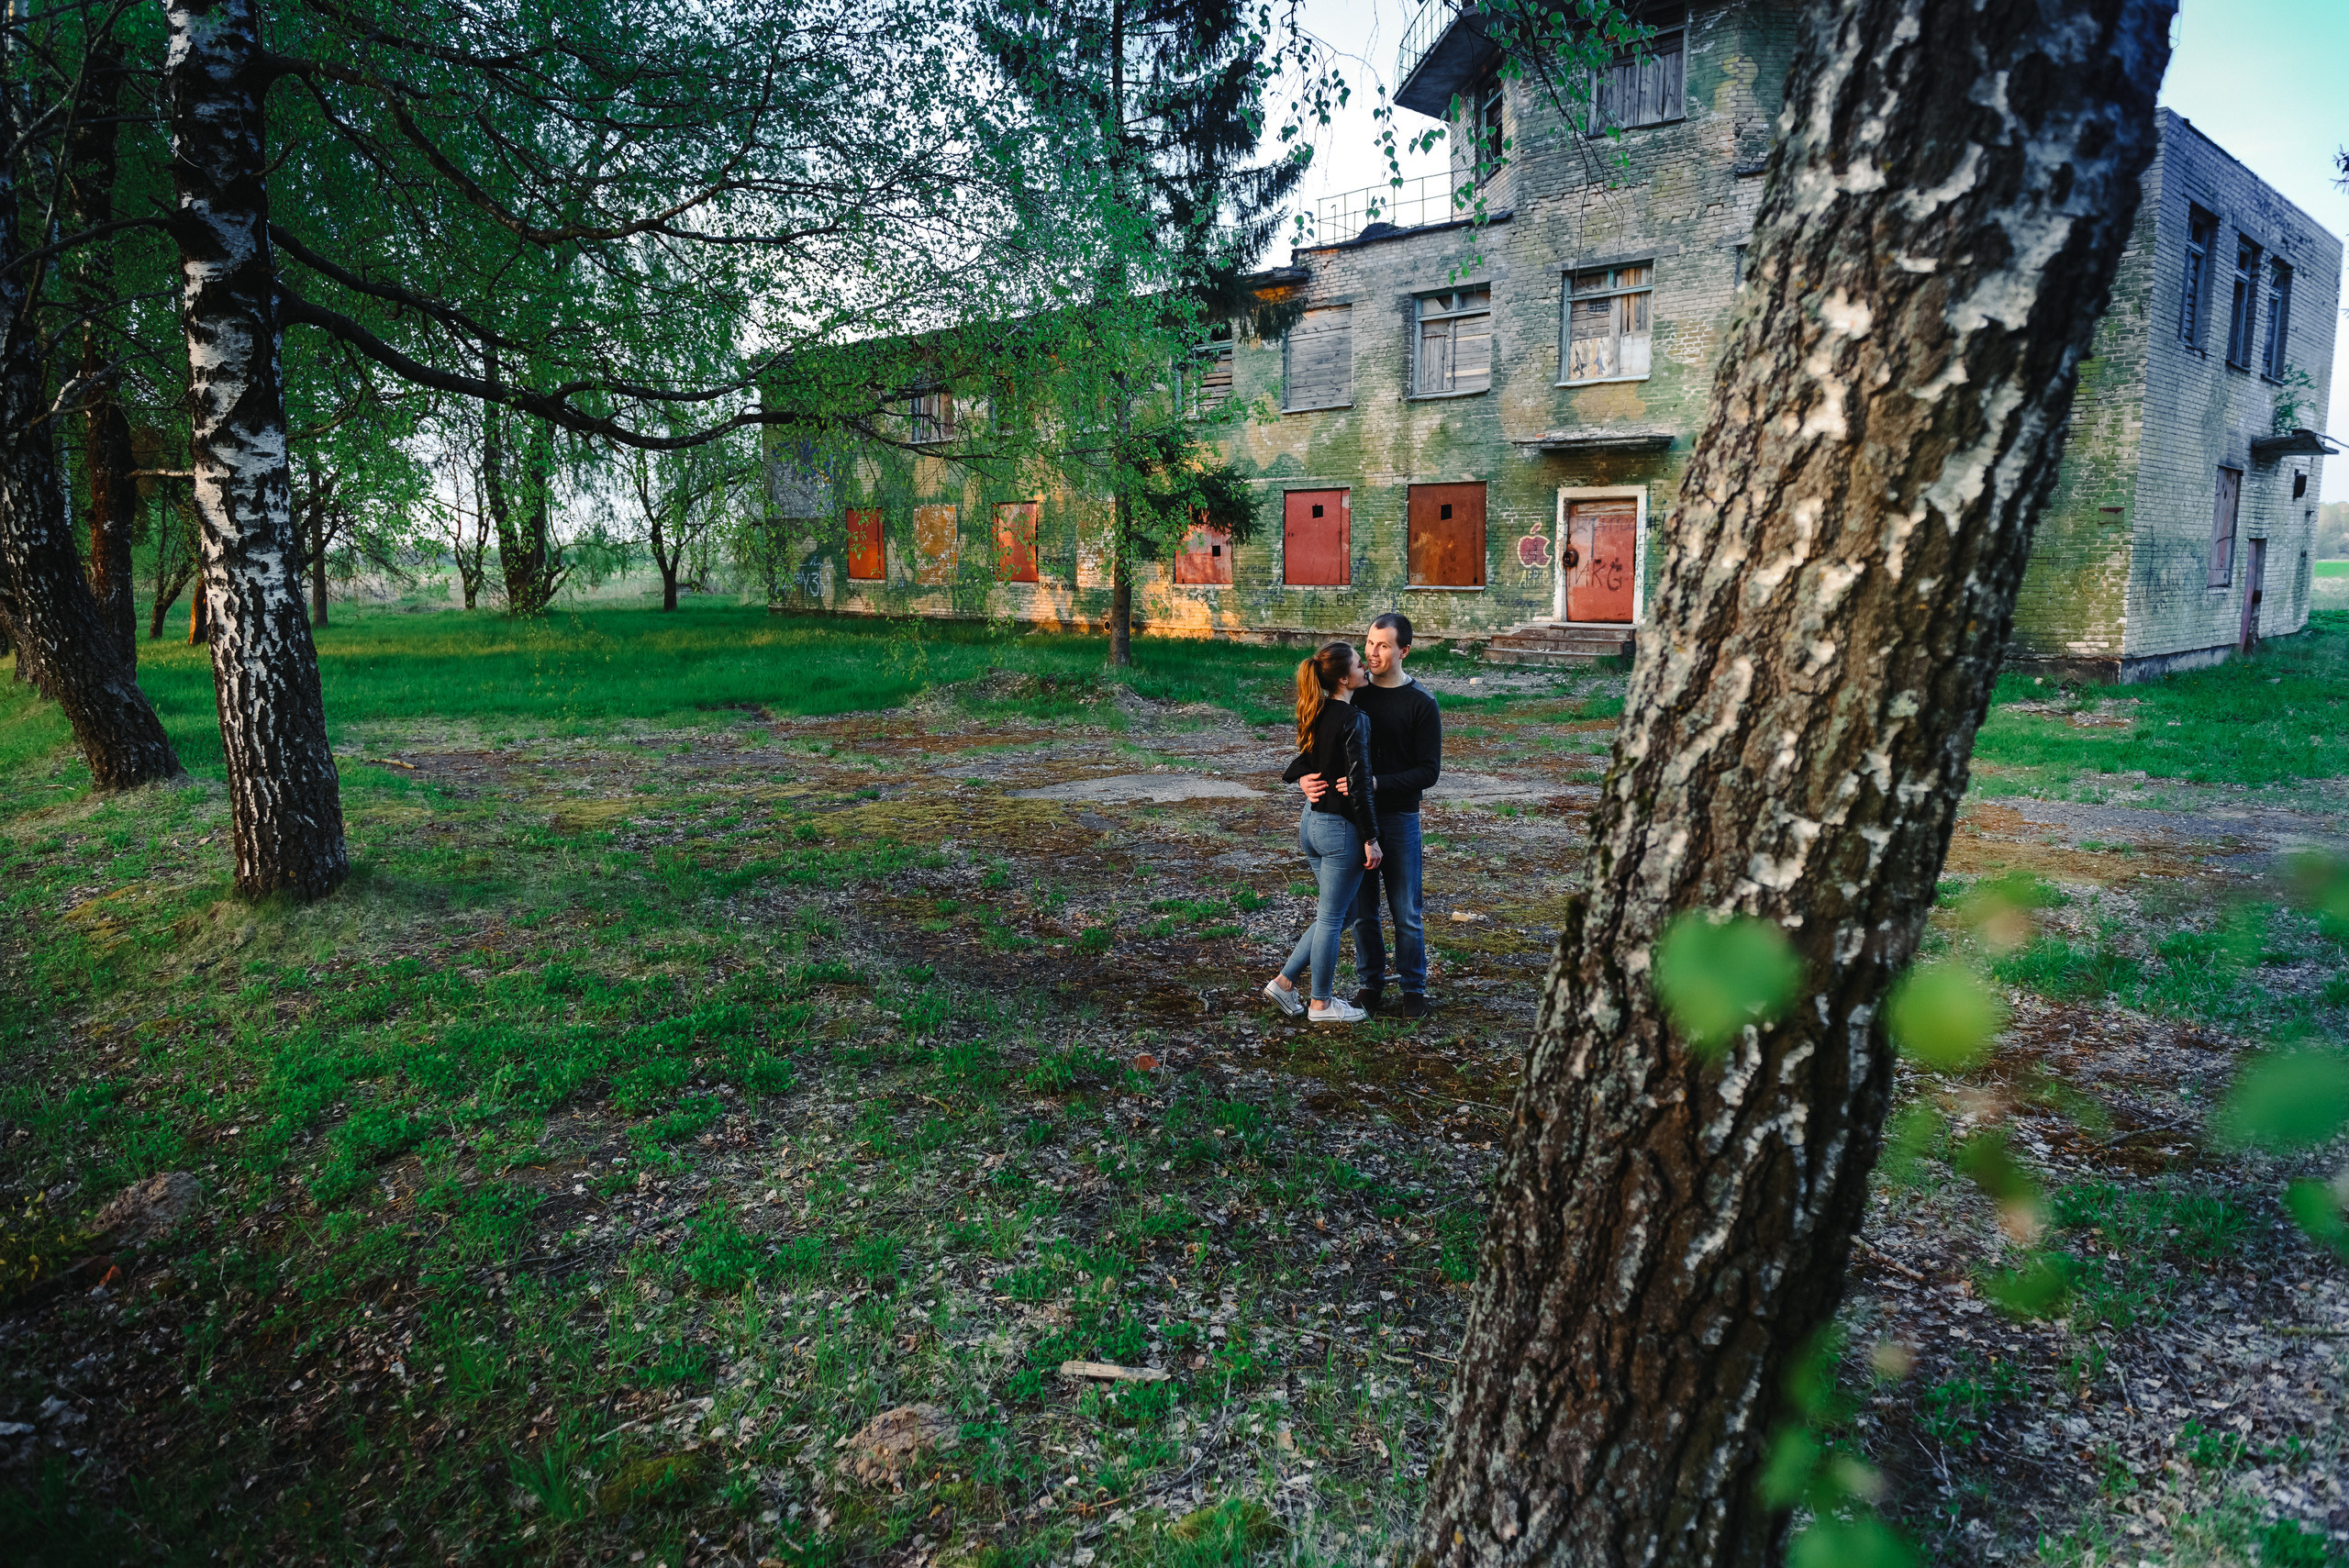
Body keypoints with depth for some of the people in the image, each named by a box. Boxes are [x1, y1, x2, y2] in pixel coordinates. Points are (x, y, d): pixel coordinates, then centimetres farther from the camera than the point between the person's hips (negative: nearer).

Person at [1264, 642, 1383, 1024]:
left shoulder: (1315, 715, 6)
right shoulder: (1354, 720, -18)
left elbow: (1298, 769, 16)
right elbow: (1359, 784, -19)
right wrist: (1370, 839, -15)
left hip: (1311, 822, 8)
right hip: (1341, 828, -8)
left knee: (1339, 914, 20)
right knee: (1332, 917, 6)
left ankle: (1283, 981, 22)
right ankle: (1321, 1004, 18)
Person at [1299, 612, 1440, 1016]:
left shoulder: (1421, 704, -6)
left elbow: (1429, 771, -11)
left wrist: (1376, 783, -24)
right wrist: (1306, 778, -12)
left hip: (1399, 819, -3)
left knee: (1406, 912, 4)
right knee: (1362, 911, 10)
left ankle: (1414, 989, 18)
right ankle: (1371, 984, 24)